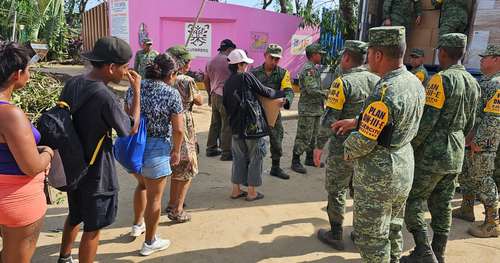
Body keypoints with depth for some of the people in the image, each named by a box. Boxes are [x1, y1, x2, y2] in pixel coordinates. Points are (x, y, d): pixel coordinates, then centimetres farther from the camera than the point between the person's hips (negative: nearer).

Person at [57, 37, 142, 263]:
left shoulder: (72, 84, -4)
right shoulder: (105, 96, -28)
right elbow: (131, 128, -14)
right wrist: (137, 91, -9)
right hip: (96, 172, -8)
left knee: (74, 216, 28)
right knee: (92, 228, 10)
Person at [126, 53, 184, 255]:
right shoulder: (172, 93, -14)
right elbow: (178, 129, -15)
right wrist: (176, 151, 0)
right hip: (156, 149, -6)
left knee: (142, 184, 31)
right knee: (154, 196, 10)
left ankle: (137, 225, 47)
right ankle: (150, 242, 26)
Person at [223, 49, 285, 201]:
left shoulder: (228, 83, 9)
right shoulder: (246, 77, -9)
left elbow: (226, 105, 13)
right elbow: (265, 92, -3)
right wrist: (282, 93, 13)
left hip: (236, 126, 6)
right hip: (253, 125, -6)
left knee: (239, 157, 16)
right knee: (255, 158, 6)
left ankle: (236, 190, 22)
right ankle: (252, 192, 12)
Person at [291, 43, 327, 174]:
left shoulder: (314, 69, 17)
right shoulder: (308, 69, -16)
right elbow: (311, 90, -24)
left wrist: (321, 103, 17)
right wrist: (326, 93, -16)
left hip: (316, 108, 10)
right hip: (308, 108, -10)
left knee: (313, 135, 16)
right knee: (303, 136, -6)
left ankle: (310, 158, 27)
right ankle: (295, 162, 0)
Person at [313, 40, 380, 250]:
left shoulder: (343, 82, -15)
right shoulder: (377, 81, 2)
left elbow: (330, 118, -18)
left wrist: (319, 145, -9)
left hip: (343, 148, -6)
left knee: (336, 190, 9)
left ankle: (335, 235, 19)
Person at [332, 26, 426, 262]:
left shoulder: (384, 92, -27)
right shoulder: (415, 83, 1)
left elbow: (364, 142, -24)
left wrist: (347, 152, -3)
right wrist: (355, 122, 13)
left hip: (378, 174, -9)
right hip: (404, 166, 9)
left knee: (371, 237, 8)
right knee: (393, 227, 24)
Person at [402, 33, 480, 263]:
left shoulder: (442, 79, -15)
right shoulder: (473, 83, 10)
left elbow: (427, 119, -20)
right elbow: (469, 123, 16)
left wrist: (409, 147, -11)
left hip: (432, 152, -8)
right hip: (456, 154, 8)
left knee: (413, 199, 2)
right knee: (442, 205, 14)